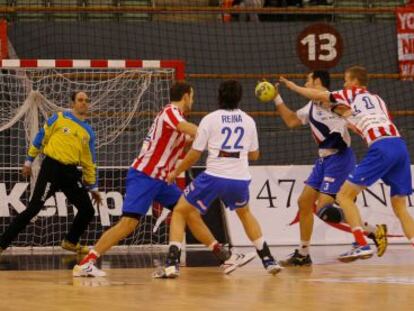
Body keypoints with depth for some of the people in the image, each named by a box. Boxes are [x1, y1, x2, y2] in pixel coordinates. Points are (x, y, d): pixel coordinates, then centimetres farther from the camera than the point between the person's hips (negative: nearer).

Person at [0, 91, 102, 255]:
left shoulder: (88, 131, 13)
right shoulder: (59, 118, 1)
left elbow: (89, 161, 18)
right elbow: (41, 137, 5)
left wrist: (93, 187, 18)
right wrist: (29, 161, 4)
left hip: (71, 172, 5)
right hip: (52, 168, -5)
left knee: (87, 210, 3)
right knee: (33, 209, -12)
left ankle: (71, 242, 27)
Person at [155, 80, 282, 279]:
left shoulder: (209, 119, 0)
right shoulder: (248, 121, 11)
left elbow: (194, 155, 1)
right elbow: (254, 155, 20)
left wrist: (175, 173, 17)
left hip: (214, 177, -4)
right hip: (240, 179, 4)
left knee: (179, 212, 11)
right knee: (245, 213, 34)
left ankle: (172, 263, -5)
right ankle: (268, 260, 29)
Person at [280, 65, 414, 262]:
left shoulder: (352, 94, 13)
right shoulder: (376, 99, 30)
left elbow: (317, 96, 18)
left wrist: (293, 86, 32)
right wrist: (350, 117, 32)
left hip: (381, 148, -7)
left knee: (344, 195, 1)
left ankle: (362, 245, -11)